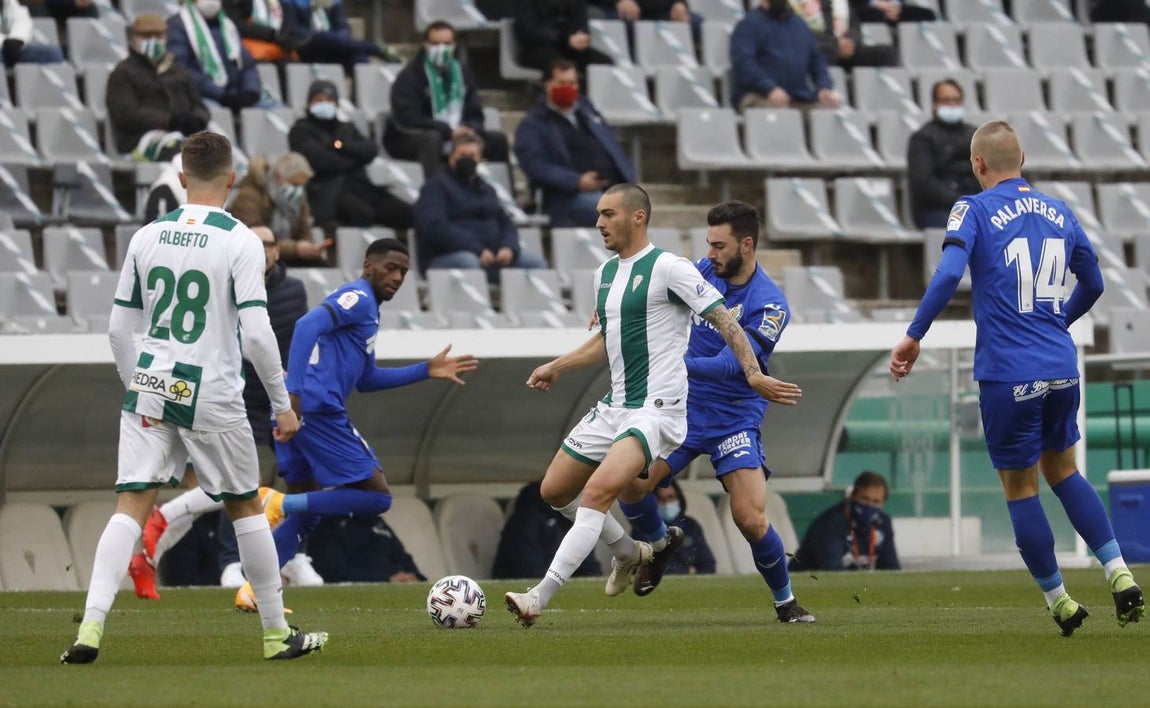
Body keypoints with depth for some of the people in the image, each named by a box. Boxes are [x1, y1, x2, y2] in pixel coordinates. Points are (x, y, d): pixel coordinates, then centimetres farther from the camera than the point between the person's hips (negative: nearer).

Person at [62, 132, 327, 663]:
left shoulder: (147, 237, 5)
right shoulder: (240, 241, -9)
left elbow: (118, 328, 9)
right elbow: (256, 333, -14)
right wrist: (282, 404, -4)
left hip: (149, 389, 3)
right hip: (212, 396, -3)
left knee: (130, 507, -2)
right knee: (246, 507, 13)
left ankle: (91, 628, -18)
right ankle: (277, 635, 21)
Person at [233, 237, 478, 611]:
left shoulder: (366, 310, 28)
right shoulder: (358, 298, -4)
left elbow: (366, 380, 35)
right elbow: (308, 326, -20)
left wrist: (426, 371, 31)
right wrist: (293, 391, -28)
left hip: (296, 409, 10)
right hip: (318, 408, -10)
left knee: (307, 511, 19)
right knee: (377, 496, -7)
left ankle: (252, 590, 13)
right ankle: (283, 504, -17)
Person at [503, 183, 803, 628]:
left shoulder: (668, 268, -12)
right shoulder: (605, 273, 13)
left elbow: (723, 321, -14)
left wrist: (752, 374, -24)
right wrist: (556, 367, 23)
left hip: (657, 408, -9)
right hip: (614, 407, 9)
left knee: (598, 491, -25)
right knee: (555, 490, 13)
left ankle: (540, 597, -29)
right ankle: (628, 552, 33)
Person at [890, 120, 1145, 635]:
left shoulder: (974, 210, -5)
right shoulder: (1059, 213, 11)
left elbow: (948, 274, -21)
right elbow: (1092, 284, 23)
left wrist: (914, 336, -15)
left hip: (1008, 374, -5)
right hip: (1062, 369, 5)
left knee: (1020, 488, 7)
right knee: (1062, 471, 21)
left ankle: (1059, 601, 10)